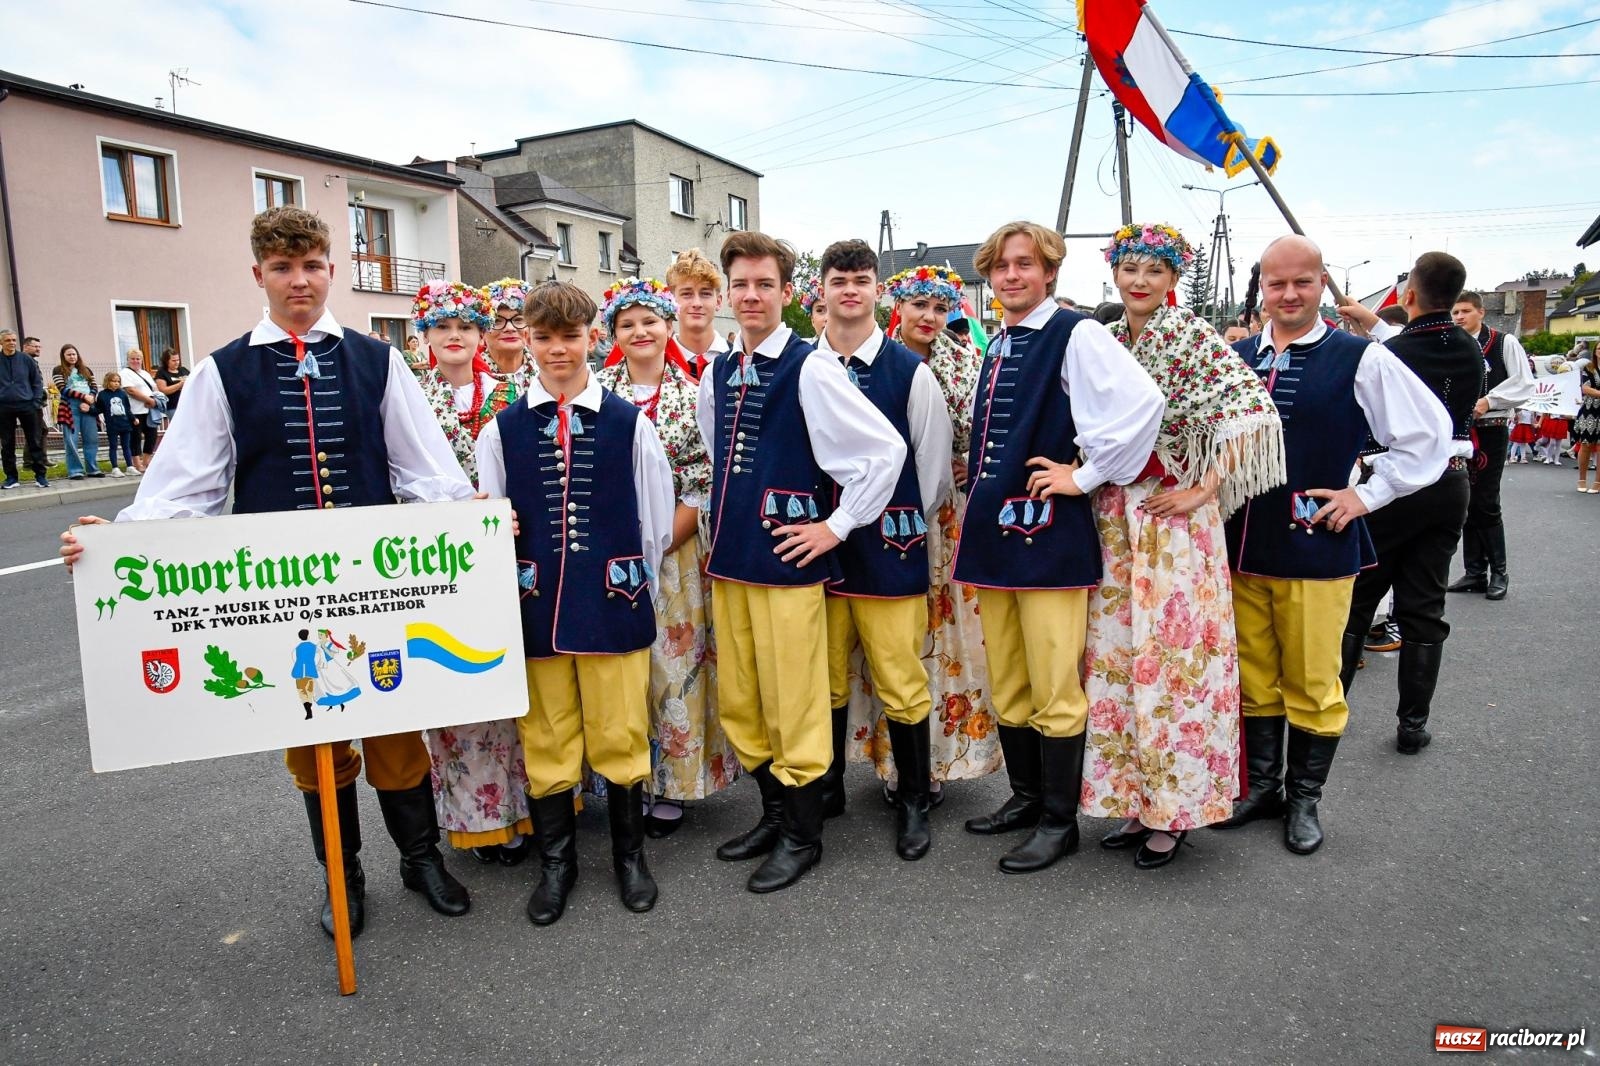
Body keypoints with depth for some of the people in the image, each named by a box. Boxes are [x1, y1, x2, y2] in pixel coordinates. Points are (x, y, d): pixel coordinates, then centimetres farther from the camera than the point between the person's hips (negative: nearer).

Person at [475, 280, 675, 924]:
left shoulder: (629, 423, 1)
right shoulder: (501, 429, 4)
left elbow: (657, 520, 5)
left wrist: (640, 593, 7)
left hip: (613, 605, -1)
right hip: (536, 606, 1)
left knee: (620, 737, 7)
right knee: (546, 739, 11)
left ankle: (629, 854, 29)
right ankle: (555, 862, 30)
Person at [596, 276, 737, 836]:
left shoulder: (692, 396, 1)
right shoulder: (596, 391, 4)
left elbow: (701, 488, -3)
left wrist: (655, 547, -11)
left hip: (675, 551, -1)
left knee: (675, 664, 4)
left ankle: (673, 785, 18)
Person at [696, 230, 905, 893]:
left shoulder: (809, 368, -11)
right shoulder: (717, 373, 10)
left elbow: (886, 449, -13)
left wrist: (837, 525, -10)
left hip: (785, 558, -7)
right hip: (728, 557, 7)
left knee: (792, 704, 3)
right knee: (737, 702, 15)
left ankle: (802, 835, 21)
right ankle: (774, 813, 34)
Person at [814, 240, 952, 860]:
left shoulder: (910, 370, -2)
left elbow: (934, 464, 5)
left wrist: (909, 529, 9)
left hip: (889, 548, -2)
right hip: (817, 546, 2)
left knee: (901, 684, 4)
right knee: (824, 681, 13)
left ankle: (913, 803, 23)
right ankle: (825, 789, 33)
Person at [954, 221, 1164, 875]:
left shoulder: (1075, 334, -8)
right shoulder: (995, 345, 16)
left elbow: (1142, 402, -22)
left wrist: (1088, 475, -15)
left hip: (1049, 533, -8)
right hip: (991, 528, 8)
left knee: (1054, 688, 0)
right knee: (1006, 684, 15)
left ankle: (1058, 821, 15)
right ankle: (1025, 798, 30)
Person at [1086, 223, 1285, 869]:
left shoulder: (1193, 336, -6)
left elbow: (1254, 410, -15)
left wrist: (1205, 489, -15)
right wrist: (1090, 478, 7)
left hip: (1174, 519, -6)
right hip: (1113, 519, 6)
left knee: (1170, 656, 0)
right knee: (1117, 654, 9)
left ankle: (1172, 811, 15)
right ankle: (1135, 799, 23)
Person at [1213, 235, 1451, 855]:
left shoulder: (1360, 359, -4)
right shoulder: (1236, 357, 6)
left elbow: (1429, 435, 0)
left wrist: (1365, 495, -4)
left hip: (1317, 548, -3)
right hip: (1242, 546, 4)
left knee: (1312, 683, 6)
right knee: (1253, 679, 13)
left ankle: (1303, 800, 25)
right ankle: (1261, 788, 30)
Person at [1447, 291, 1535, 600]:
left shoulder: (1504, 343, -2)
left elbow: (1524, 384, -6)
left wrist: (1488, 401, -16)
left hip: (1490, 431, -4)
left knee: (1486, 504, -4)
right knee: (1466, 504, 8)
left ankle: (1498, 573, 10)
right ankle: (1475, 572, 17)